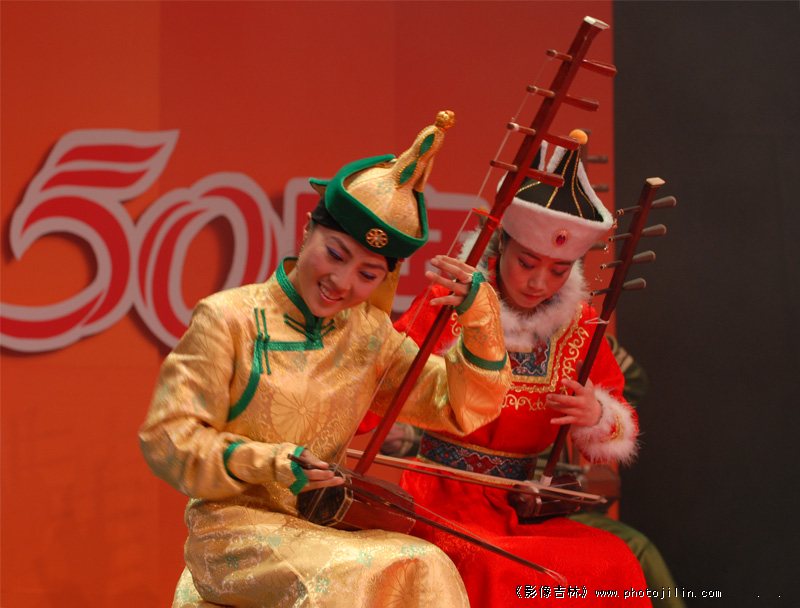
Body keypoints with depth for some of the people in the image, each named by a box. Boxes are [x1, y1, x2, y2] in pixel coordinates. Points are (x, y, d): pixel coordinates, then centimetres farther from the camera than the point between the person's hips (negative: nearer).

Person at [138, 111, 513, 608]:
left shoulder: (370, 334, 8)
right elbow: (167, 437, -8)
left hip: (322, 533, 5)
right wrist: (267, 464, -21)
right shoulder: (229, 319, -6)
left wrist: (481, 320, -8)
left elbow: (461, 409, 7)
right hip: (236, 528, -4)